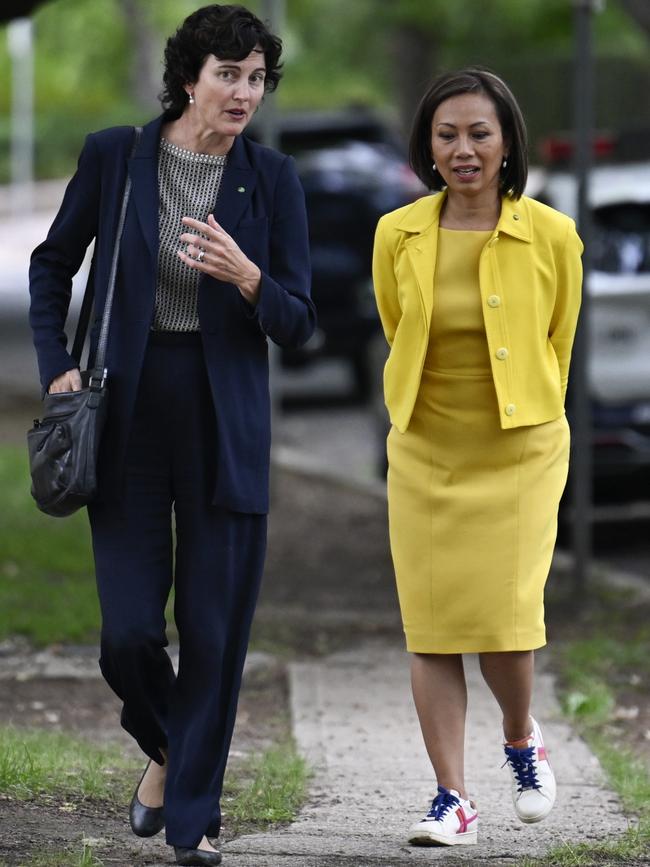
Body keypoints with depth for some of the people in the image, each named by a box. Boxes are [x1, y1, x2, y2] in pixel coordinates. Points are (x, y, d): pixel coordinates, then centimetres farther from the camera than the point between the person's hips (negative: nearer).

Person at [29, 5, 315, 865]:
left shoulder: (272, 179, -2)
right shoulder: (113, 156, -3)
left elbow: (297, 325, -1)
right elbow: (54, 262, 12)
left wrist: (246, 278, -21)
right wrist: (56, 366, 2)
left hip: (226, 427, 0)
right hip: (128, 416, 0)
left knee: (215, 630, 0)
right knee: (128, 631, -2)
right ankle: (165, 748, 30)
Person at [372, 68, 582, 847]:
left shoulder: (551, 237, -8)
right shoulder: (397, 237, -4)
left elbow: (558, 342, 7)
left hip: (519, 455, -2)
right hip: (425, 457, 2)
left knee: (503, 617, -9)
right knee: (431, 628, 0)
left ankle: (522, 742, 23)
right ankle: (452, 799, 8)